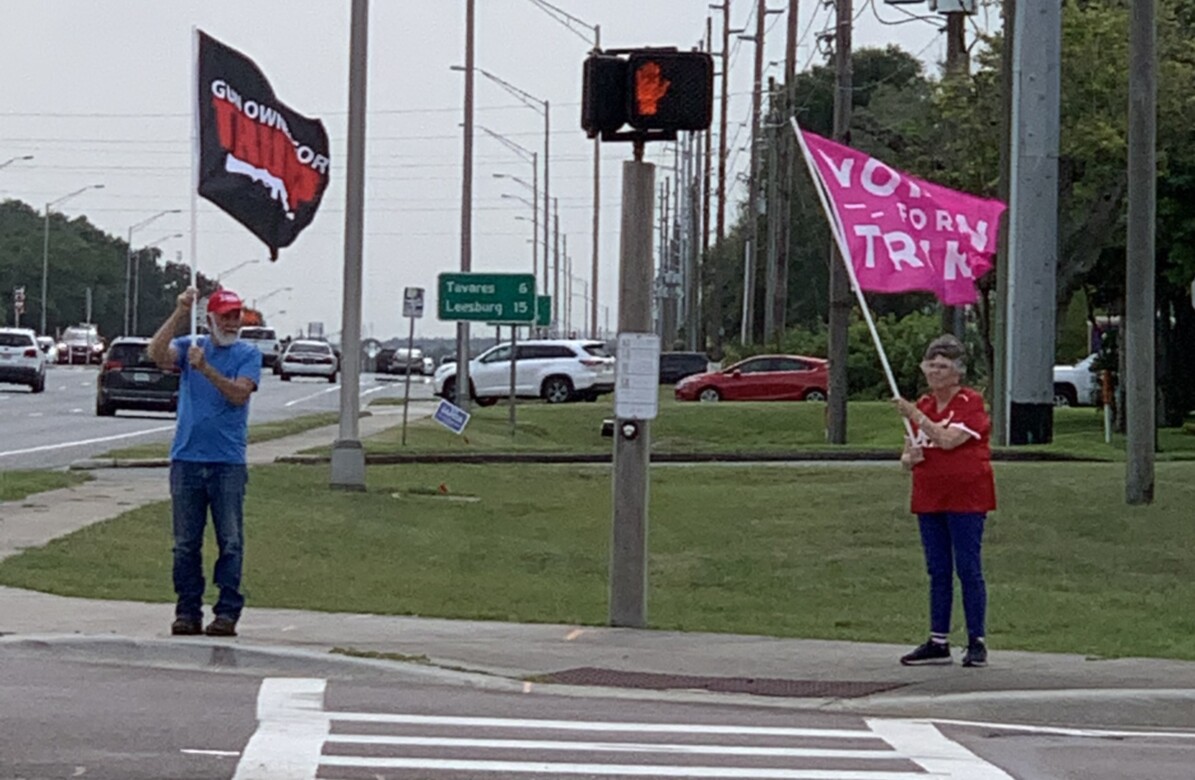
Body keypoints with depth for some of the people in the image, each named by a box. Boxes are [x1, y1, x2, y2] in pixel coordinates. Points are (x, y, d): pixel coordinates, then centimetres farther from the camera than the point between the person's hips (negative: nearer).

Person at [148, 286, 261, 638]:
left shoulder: (248, 354, 4)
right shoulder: (189, 346, 9)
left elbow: (239, 394, -12)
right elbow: (157, 353, -11)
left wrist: (206, 368, -22)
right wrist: (180, 314, -18)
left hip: (228, 462, -2)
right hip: (186, 459, 2)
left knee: (231, 542, -3)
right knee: (186, 543, 4)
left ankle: (227, 612, 1)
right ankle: (187, 612, 9)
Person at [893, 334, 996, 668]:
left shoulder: (971, 403, -7)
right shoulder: (922, 405, 13)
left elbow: (948, 440, -22)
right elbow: (907, 456, 18)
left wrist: (915, 415, -19)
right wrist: (910, 457, -5)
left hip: (966, 499, -6)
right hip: (929, 499, 7)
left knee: (968, 569, -5)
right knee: (938, 571, 8)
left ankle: (977, 643, 0)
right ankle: (938, 643, 12)